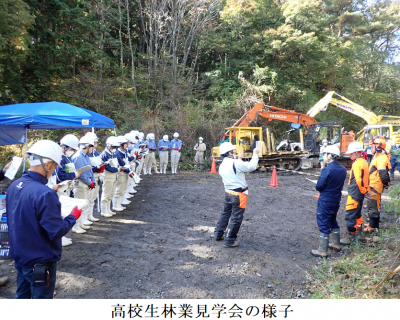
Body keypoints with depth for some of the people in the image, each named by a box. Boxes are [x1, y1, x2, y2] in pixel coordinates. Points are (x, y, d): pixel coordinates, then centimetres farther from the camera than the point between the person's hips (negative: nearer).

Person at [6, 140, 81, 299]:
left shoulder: (14, 186, -2)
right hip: (40, 262, -8)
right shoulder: (44, 194, -29)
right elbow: (57, 231, -25)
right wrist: (73, 216, -9)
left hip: (19, 257, 8)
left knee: (22, 296, 24)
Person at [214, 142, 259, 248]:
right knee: (236, 218, 3)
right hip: (239, 195, -8)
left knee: (225, 213, 23)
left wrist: (239, 159, 18)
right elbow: (252, 166, -19)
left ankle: (218, 234, 34)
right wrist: (255, 154, -6)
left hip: (228, 192, 8)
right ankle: (229, 241, 10)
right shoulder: (235, 163, -21)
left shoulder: (222, 165, 5)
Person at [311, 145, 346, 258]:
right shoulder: (342, 169, 3)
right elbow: (339, 184, 11)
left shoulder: (327, 170, -22)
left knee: (323, 224, 0)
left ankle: (322, 250, 7)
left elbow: (319, 186, -19)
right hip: (336, 199, 8)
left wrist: (321, 189, 2)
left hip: (325, 201, -8)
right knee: (333, 221, 24)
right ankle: (336, 243, 37)